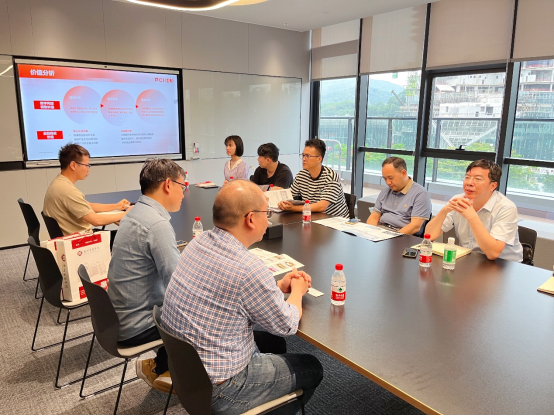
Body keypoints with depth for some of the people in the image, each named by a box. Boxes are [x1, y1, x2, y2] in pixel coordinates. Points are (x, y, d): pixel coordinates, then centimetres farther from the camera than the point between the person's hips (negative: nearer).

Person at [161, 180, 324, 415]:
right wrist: (297, 291, 6)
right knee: (312, 369, 12)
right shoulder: (248, 269, -31)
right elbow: (286, 326, -13)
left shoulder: (199, 243, -6)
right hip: (215, 390, -8)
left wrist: (279, 286, 10)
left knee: (274, 342, 28)